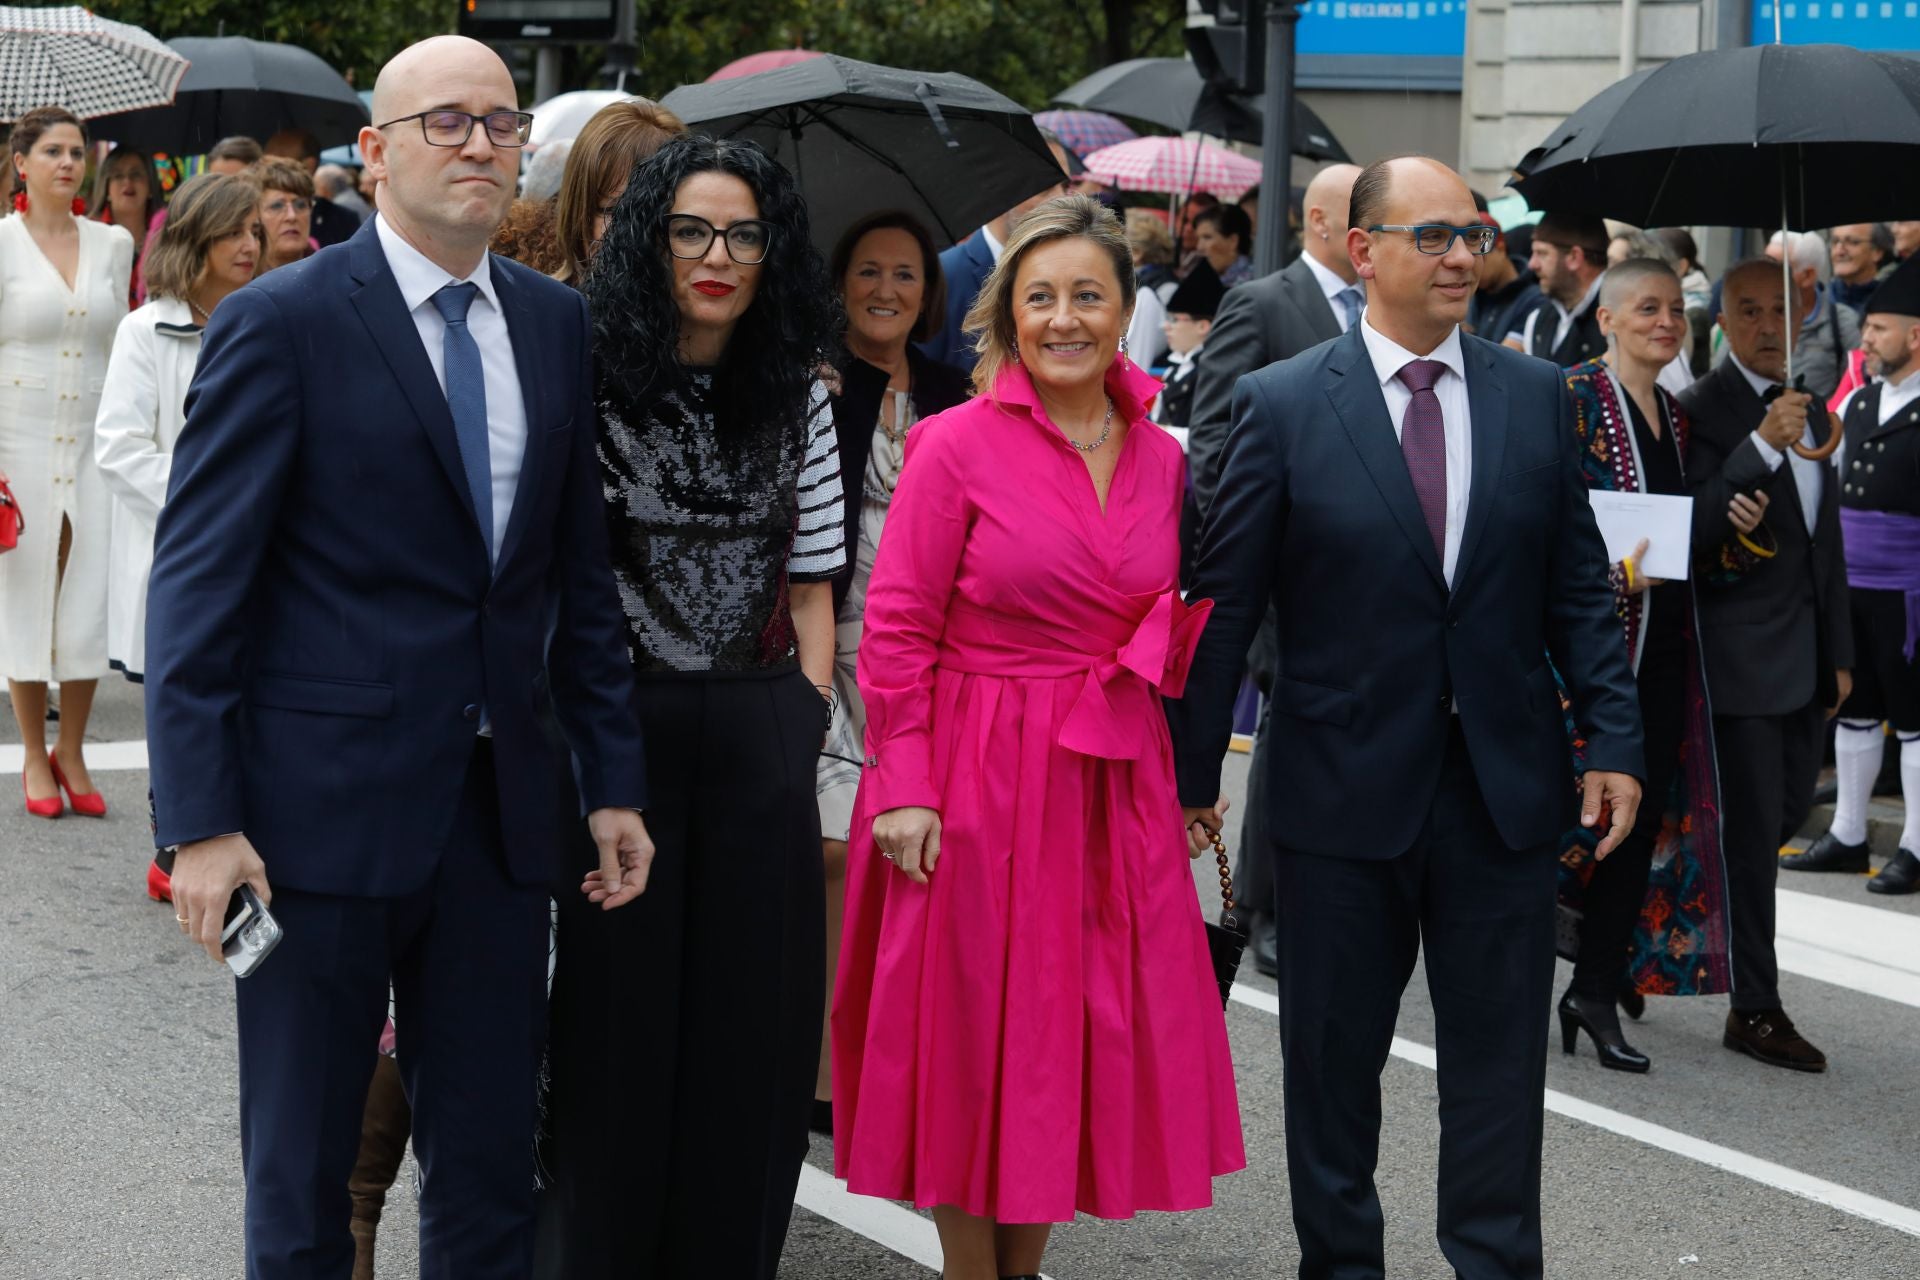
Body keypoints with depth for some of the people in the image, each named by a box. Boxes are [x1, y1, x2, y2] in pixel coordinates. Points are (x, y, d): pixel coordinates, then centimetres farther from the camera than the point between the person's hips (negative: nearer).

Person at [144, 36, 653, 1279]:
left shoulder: (556, 323, 9)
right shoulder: (280, 322, -7)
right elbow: (197, 579, -9)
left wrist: (614, 778, 9)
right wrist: (200, 819, -14)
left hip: (500, 804, 5)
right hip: (322, 803, -4)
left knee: (492, 1172, 11)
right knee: (301, 1174, 8)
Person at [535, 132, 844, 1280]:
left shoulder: (797, 399, 7)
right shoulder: (594, 381, -5)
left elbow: (810, 582, 12)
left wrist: (810, 712, 3)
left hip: (761, 741, 4)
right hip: (621, 720, -3)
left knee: (753, 1012, 6)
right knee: (619, 1009, 3)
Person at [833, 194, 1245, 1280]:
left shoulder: (1162, 458, 6)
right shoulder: (958, 445, -8)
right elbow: (897, 629, -8)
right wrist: (901, 785, -13)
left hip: (1114, 782, 5)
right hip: (977, 777, -5)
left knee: (1088, 1025, 10)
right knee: (974, 1031, 4)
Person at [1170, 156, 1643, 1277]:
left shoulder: (1537, 397, 5)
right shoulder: (1284, 405, -4)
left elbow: (1578, 588, 8)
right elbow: (1224, 604, -3)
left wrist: (1615, 741, 0)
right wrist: (1191, 772, -4)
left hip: (1505, 791, 2)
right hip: (1346, 792, -2)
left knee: (1500, 1059, 7)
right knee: (1334, 1059, 10)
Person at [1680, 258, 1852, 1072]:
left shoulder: (1809, 412, 13)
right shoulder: (1703, 410, -11)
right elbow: (1696, 533, -22)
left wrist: (1839, 651, 18)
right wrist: (1763, 448, -30)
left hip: (1804, 658, 8)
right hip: (1742, 657, -8)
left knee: (1788, 812, 15)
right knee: (1754, 829, -3)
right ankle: (1755, 1011, 4)